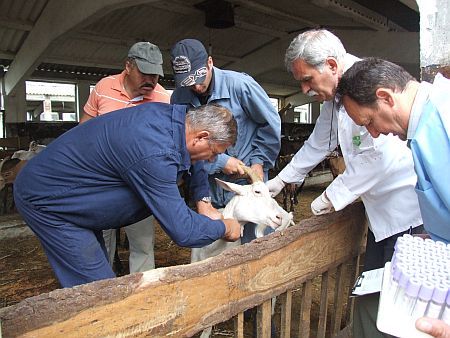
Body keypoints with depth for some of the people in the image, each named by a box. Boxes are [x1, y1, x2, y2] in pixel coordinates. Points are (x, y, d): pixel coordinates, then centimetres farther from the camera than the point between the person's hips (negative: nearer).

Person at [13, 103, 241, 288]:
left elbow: (185, 157, 13)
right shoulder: (155, 155, -35)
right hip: (45, 200, -9)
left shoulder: (167, 112, -7)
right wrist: (224, 228, -12)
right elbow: (182, 231, -31)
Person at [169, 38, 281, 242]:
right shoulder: (179, 97, -5)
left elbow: (271, 123, -5)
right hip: (209, 183, 4)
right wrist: (220, 162, -12)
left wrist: (259, 162, -6)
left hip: (248, 179, -3)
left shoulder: (239, 84, -15)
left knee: (255, 242, 6)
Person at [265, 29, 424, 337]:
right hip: (381, 212, 9)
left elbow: (379, 158, -25)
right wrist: (281, 180, 25)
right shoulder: (334, 99, 9)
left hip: (410, 210, -9)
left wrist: (332, 197, -15)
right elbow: (317, 145, 21)